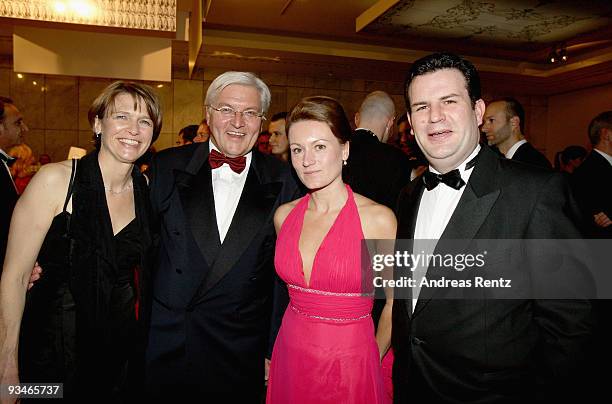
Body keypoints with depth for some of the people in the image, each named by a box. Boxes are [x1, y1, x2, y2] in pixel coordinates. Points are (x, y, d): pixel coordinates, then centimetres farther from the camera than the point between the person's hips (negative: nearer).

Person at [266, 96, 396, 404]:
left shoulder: (379, 219, -15)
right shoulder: (284, 215, -2)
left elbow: (396, 301, -5)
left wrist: (372, 358, 0)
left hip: (350, 369, -3)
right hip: (289, 361, 4)